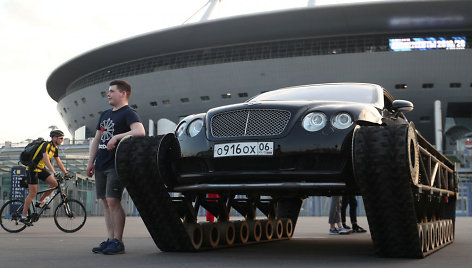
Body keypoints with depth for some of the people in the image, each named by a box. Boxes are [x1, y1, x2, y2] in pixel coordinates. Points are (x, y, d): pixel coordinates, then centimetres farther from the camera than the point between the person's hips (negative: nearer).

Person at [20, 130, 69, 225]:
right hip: (32, 169, -8)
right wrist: (54, 172, -42)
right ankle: (23, 216, -1)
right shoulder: (46, 145, -22)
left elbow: (59, 162, 11)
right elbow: (46, 160, -33)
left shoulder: (55, 148, 6)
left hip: (41, 169, 8)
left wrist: (66, 173, 3)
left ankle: (40, 202, 7)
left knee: (54, 183, -8)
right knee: (33, 193, -9)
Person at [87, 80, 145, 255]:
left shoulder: (128, 113, -5)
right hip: (101, 165, 8)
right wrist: (91, 162, 16)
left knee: (113, 201, -13)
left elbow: (140, 132, -24)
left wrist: (117, 137, -24)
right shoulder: (105, 114, 21)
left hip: (117, 165, -8)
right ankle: (110, 240, 11)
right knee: (106, 202, 7)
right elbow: (96, 140, 23)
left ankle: (118, 242, -9)